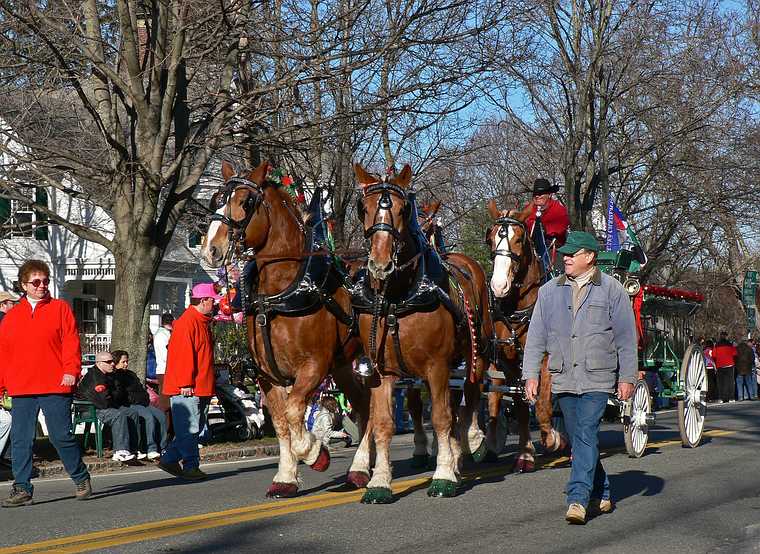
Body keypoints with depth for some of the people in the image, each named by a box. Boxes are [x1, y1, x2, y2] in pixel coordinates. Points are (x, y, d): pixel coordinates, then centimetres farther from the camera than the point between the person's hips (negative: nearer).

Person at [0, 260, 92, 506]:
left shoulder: (60, 308, 6)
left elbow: (71, 341, -1)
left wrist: (71, 370, -13)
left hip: (55, 386, -3)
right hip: (21, 389, 3)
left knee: (61, 436, -2)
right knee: (20, 439, 2)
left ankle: (81, 479, 17)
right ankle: (22, 489, 9)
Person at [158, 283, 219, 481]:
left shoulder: (202, 322, 18)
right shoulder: (186, 323, -13)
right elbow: (182, 355, -19)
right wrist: (185, 383, -21)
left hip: (201, 388, 10)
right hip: (187, 389, -10)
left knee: (194, 428, 13)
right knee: (188, 429, -5)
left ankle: (169, 459, 19)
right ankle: (191, 466, 1)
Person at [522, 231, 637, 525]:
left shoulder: (612, 290, 1)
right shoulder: (549, 291, 8)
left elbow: (626, 338, 2)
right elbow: (536, 336, 8)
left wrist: (627, 377, -1)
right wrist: (530, 374, 1)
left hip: (597, 379, -4)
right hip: (563, 378, 4)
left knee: (586, 435, -15)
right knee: (577, 439, 10)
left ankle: (578, 498, -18)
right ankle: (601, 495, 25)